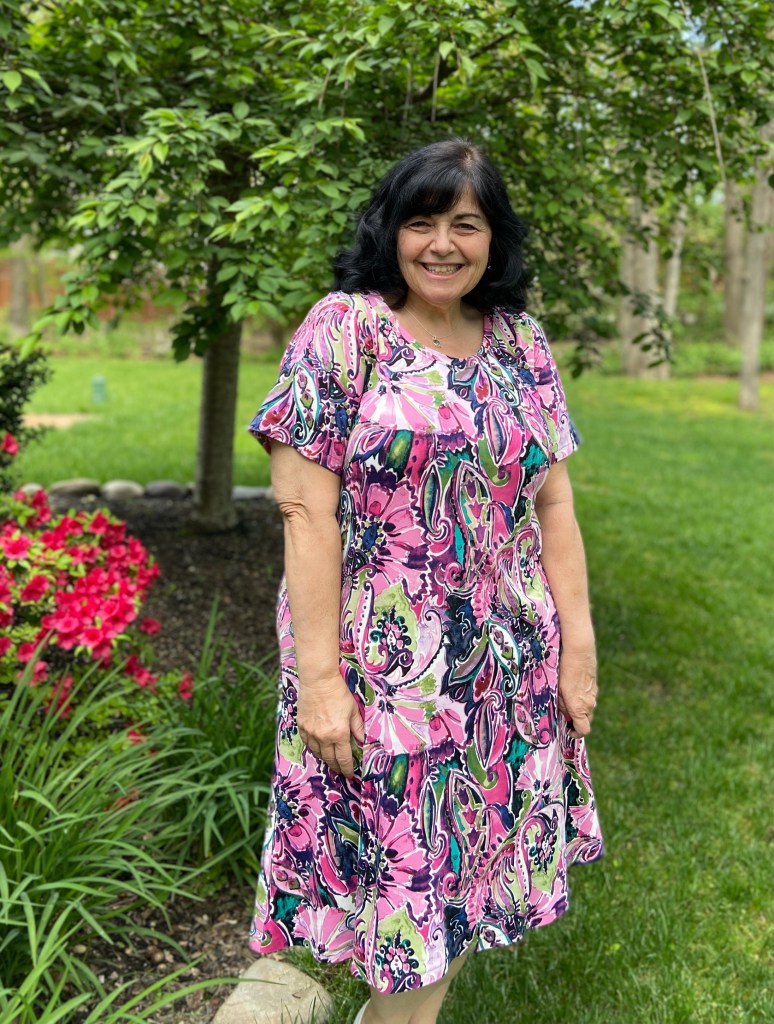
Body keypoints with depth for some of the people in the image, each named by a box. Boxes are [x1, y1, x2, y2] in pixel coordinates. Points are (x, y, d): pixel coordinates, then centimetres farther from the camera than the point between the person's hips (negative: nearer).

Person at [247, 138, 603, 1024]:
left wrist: (577, 645, 4)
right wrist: (318, 674, -16)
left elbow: (553, 504, 8)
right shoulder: (343, 329, -7)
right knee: (388, 868, 7)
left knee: (462, 867, 13)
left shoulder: (522, 344, 7)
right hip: (378, 667, -4)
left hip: (506, 674, 4)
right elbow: (307, 510, -12)